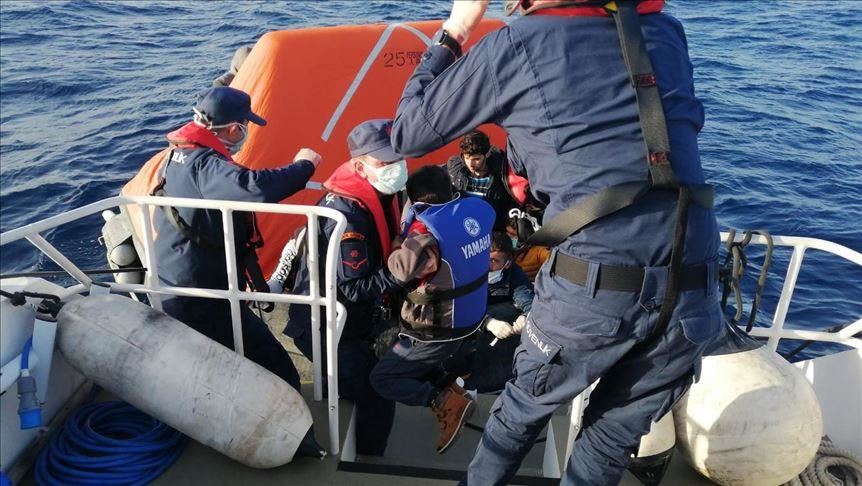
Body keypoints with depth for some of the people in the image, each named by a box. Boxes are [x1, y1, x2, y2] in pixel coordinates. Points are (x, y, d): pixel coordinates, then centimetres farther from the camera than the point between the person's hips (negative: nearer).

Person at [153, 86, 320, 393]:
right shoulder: (205, 164, -25)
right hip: (202, 303, -11)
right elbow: (257, 189, -42)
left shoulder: (179, 154, 7)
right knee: (279, 374, -5)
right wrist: (303, 165, -26)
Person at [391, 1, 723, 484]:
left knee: (522, 412, 24)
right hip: (694, 297, 4)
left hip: (593, 290, -4)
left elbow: (408, 134, 10)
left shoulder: (515, 45, 1)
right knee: (613, 437, 25)